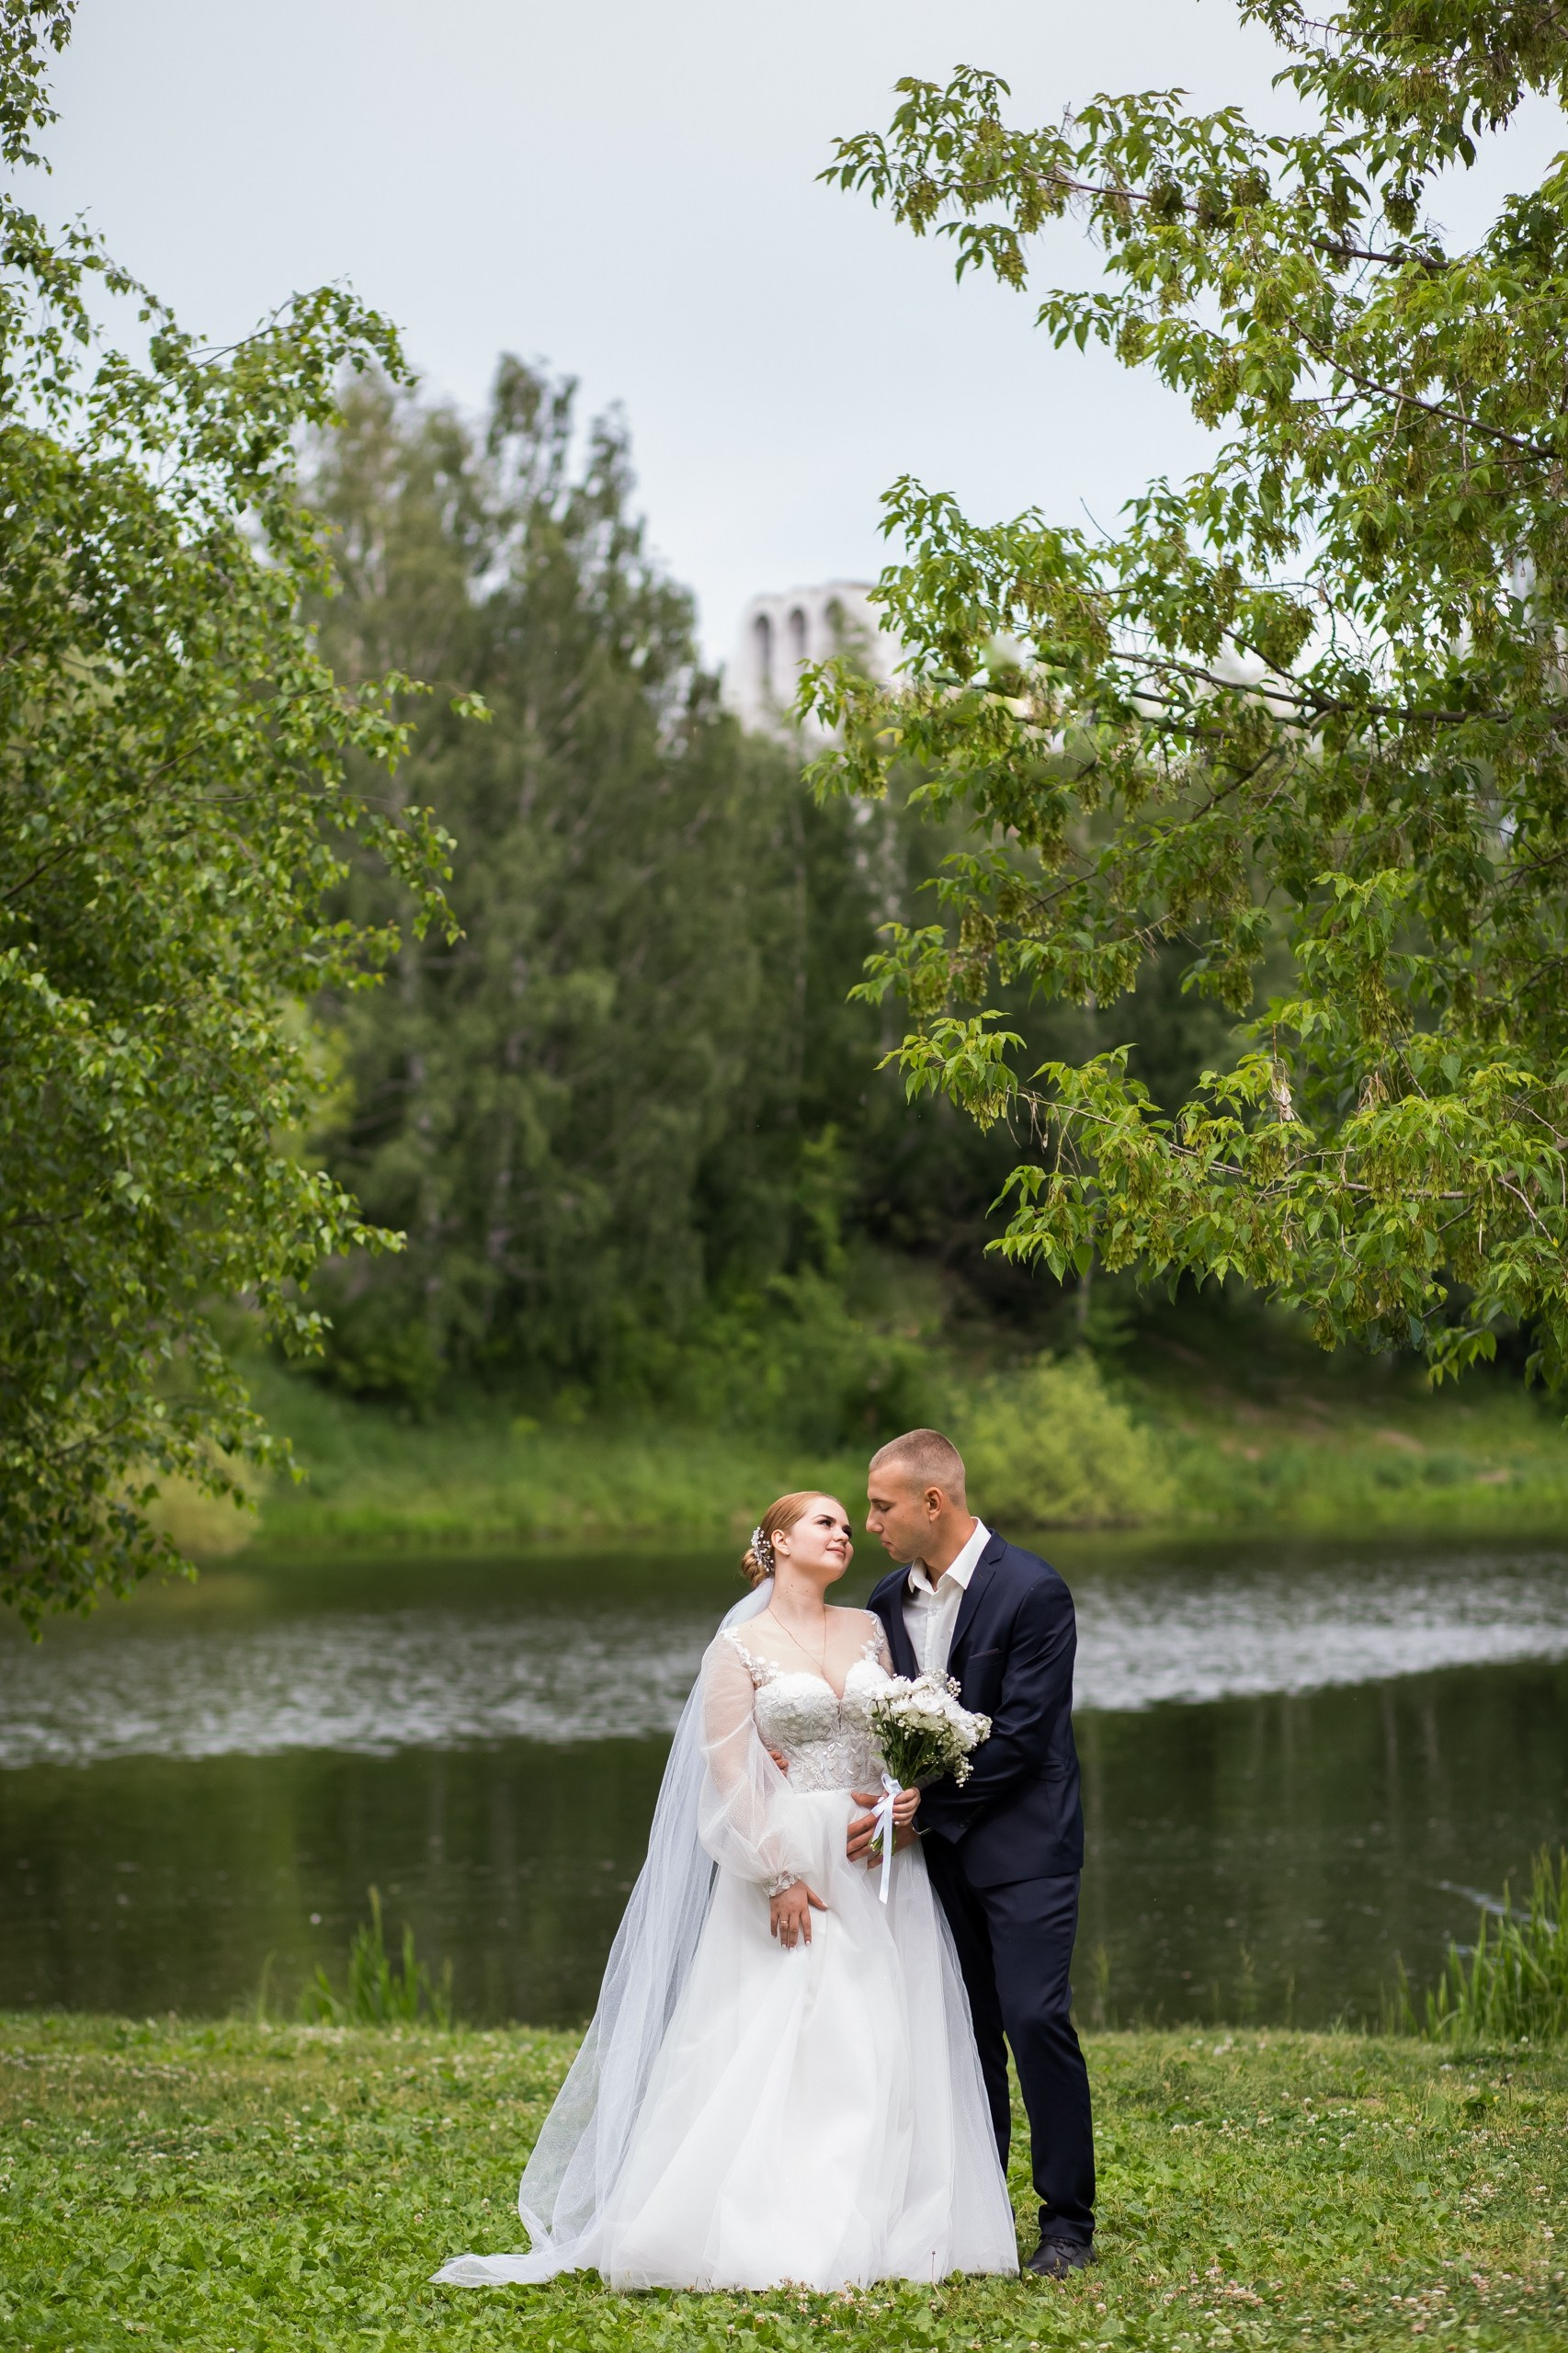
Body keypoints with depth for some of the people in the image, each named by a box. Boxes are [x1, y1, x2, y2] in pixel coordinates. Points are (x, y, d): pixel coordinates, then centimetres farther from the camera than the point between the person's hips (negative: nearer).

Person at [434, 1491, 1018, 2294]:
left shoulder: (870, 1631, 12)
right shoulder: (740, 1647, -2)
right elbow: (728, 1774, -7)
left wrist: (911, 1794, -7)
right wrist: (778, 1879, -13)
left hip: (878, 1864, 5)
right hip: (785, 1860, -5)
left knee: (878, 2045, 2)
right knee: (771, 2043, -7)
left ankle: (868, 2230, 7)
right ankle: (764, 2235, -4)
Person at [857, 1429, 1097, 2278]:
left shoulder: (1033, 1592, -13)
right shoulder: (890, 1599, 7)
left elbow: (1020, 1736, -17)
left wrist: (918, 1802, -19)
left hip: (1022, 1843, -6)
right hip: (938, 1848, 6)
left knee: (1035, 2018, -11)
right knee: (967, 2030, 9)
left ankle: (1068, 2219, -1)